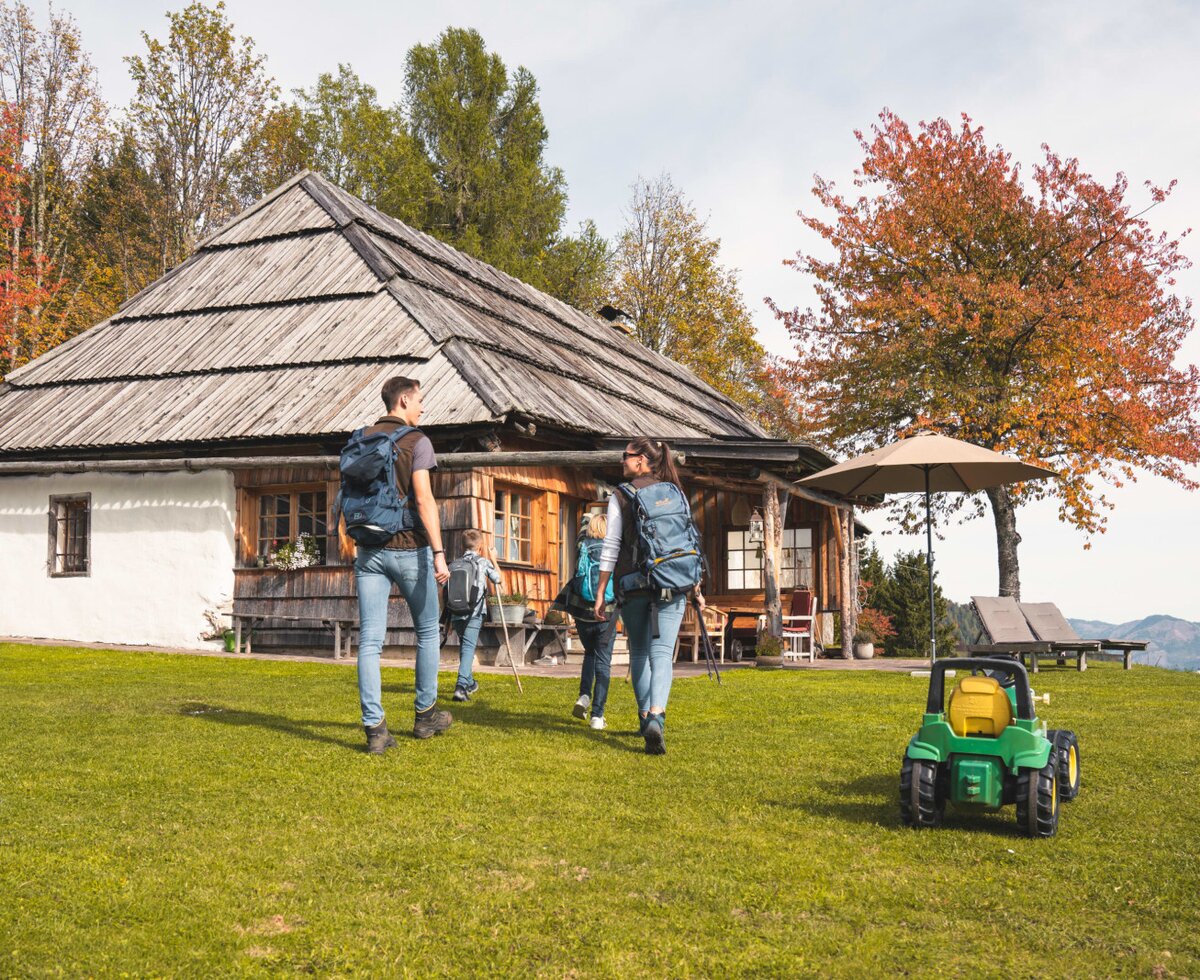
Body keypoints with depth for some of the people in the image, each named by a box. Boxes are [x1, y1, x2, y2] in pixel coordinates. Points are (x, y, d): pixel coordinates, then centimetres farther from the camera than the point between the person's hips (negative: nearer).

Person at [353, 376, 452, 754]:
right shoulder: (416, 441, -6)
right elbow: (424, 499, -15)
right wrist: (439, 552, -17)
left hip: (370, 550, 5)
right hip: (409, 548, -4)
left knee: (370, 640, 1)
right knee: (427, 631, 13)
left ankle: (374, 727, -1)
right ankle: (425, 714, 22)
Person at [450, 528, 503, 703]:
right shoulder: (483, 562, 2)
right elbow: (498, 579, 11)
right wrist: (494, 560, 27)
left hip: (456, 613, 4)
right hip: (474, 613, -4)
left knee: (464, 646, 21)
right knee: (468, 647, -9)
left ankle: (469, 682, 35)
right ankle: (461, 686, -26)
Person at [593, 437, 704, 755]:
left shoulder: (621, 496, 0)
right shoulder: (676, 494, 9)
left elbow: (611, 547, -4)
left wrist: (601, 592, 0)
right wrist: (695, 589, 15)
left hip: (633, 585, -1)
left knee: (639, 653, 16)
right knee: (662, 653, -6)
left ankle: (646, 716, 24)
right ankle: (656, 717, -27)